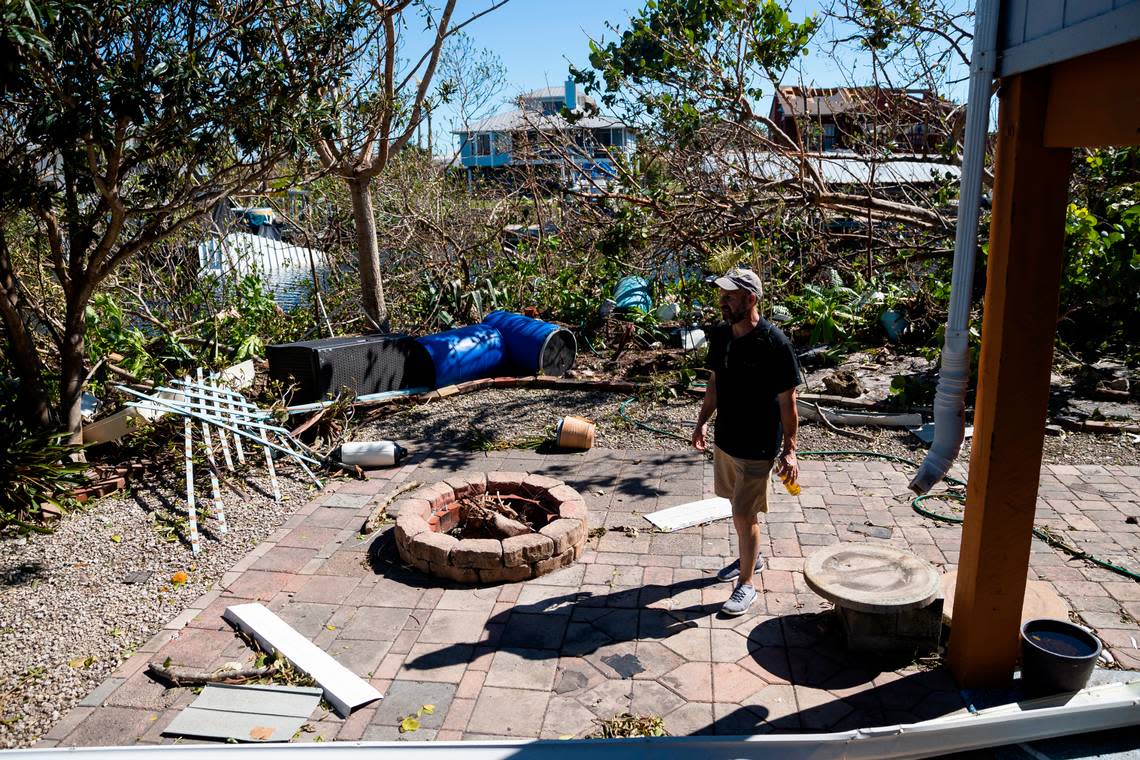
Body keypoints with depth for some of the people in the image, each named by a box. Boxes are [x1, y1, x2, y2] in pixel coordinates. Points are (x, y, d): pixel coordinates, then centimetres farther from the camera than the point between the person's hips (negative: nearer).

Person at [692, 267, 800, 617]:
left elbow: (787, 402, -16)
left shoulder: (774, 343, -21)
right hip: (725, 439, 7)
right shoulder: (720, 335, -1)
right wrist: (702, 421, 12)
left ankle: (746, 584, 17)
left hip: (757, 447, -7)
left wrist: (789, 450, -15)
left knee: (745, 513, 0)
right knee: (738, 506, 21)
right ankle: (751, 558, 44)